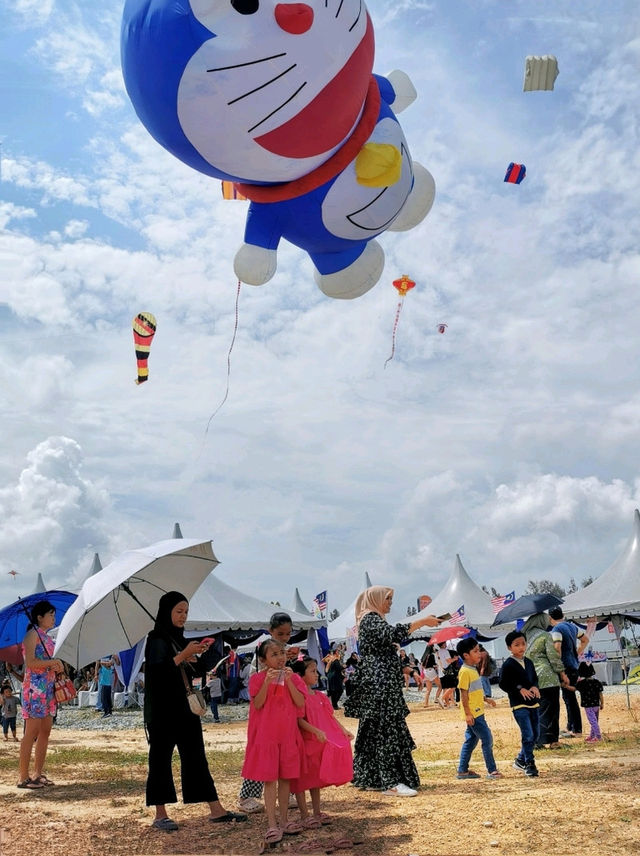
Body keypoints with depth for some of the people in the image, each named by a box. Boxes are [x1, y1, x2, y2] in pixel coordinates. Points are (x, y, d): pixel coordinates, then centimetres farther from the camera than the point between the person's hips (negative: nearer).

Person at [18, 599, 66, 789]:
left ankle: (38, 774, 14)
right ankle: (23, 777, -5)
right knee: (32, 732, -8)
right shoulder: (32, 634, -7)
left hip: (48, 688, 9)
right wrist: (53, 662, -11)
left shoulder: (47, 638, 19)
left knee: (45, 731, 8)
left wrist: (56, 666, 5)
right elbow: (30, 662, -18)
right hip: (34, 687, -9)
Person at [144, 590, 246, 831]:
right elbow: (158, 670, -23)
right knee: (161, 757, 1)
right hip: (163, 709, -8)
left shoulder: (180, 639, 13)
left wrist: (198, 655, -1)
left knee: (195, 757, 8)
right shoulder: (156, 639, -9)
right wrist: (184, 655, -23)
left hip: (185, 707, 8)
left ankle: (216, 811, 11)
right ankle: (160, 815, 11)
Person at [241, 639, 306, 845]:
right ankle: (272, 825, 0)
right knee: (269, 779, -3)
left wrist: (289, 681, -17)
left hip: (288, 734, 3)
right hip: (266, 734, -3)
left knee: (285, 778, 10)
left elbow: (300, 703, -7)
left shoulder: (293, 678, 5)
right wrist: (267, 682, -25)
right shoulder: (258, 678, -3)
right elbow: (257, 704, -15)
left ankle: (283, 820, 21)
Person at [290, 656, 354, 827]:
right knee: (302, 779, 1)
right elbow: (299, 720, -24)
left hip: (321, 743, 8)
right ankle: (304, 815, 8)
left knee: (316, 778, 16)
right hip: (304, 742, -8)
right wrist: (316, 731, -33)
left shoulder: (319, 696, 11)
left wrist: (343, 730, 4)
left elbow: (330, 716, 14)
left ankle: (317, 812, 27)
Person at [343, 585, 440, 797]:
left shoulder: (372, 619, 21)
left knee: (374, 730, 12)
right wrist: (423, 621, -25)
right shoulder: (371, 618, -11)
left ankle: (367, 777, 17)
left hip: (376, 683, 11)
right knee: (387, 729, -13)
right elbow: (393, 634, -27)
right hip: (379, 683, -11)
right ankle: (391, 783, -15)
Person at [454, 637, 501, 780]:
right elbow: (463, 694, -19)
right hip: (472, 713, -10)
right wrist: (467, 713, -20)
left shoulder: (473, 669, 13)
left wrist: (486, 698, 18)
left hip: (477, 712, 10)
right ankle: (492, 770, 0)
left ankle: (462, 771, 20)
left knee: (471, 740, 14)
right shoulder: (465, 672, -17)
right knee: (487, 739, -7)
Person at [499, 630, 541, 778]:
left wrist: (534, 687, -2)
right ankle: (529, 764, 1)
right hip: (518, 705, -7)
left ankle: (520, 760, 28)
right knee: (527, 735, -12)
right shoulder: (508, 665, -10)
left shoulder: (528, 662, 11)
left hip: (533, 703, 7)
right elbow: (503, 684, -10)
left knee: (535, 736, 13)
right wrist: (520, 689, -17)